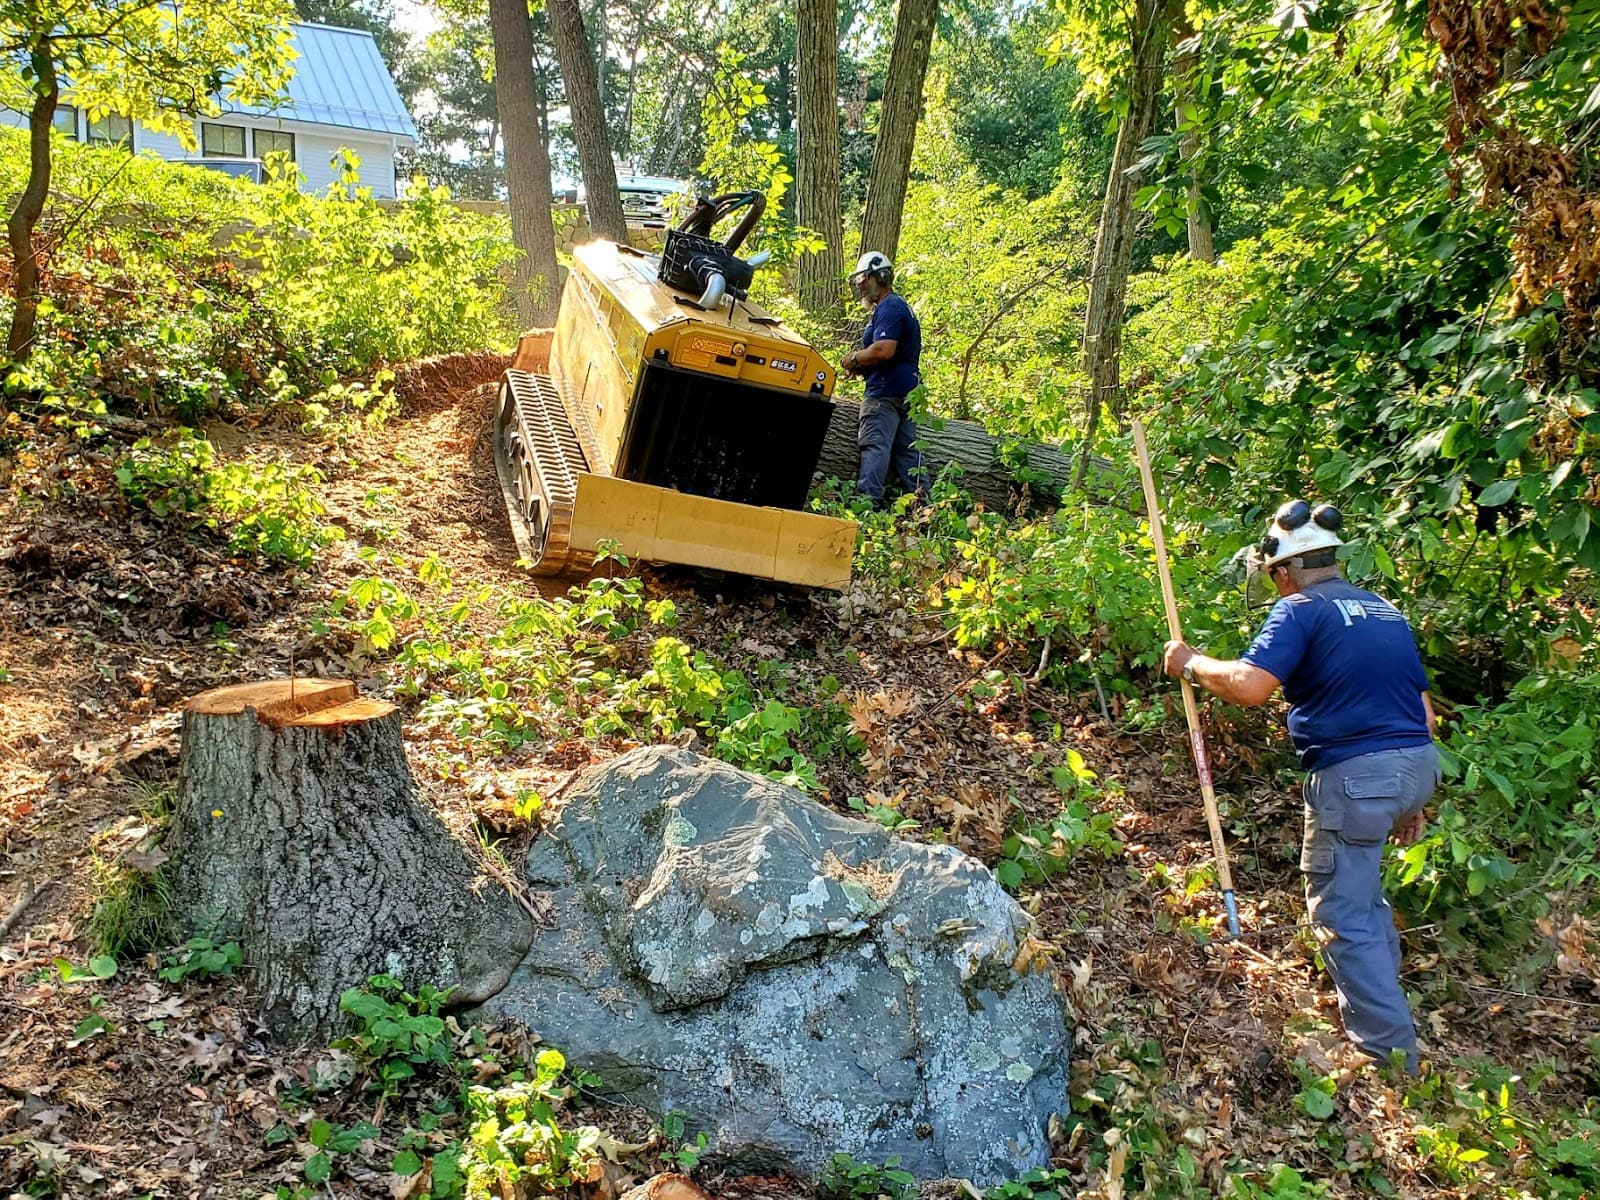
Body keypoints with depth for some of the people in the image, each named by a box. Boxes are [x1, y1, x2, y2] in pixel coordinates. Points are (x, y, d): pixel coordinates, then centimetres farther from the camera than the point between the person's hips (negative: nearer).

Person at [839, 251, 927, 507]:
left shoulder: (889, 307, -10)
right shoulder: (899, 306, 24)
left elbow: (884, 350, -24)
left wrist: (854, 358, -8)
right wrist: (861, 364, 12)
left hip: (886, 391, -11)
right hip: (907, 389, 11)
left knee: (875, 445, -15)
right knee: (906, 449, 8)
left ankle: (867, 500, -21)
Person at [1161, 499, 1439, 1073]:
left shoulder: (1302, 610, -8)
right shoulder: (1385, 610, 16)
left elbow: (1248, 684, -23)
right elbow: (1422, 710, 18)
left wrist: (1191, 663, -5)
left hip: (1355, 776, -9)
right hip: (1418, 765, 9)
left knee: (1343, 917, 3)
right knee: (1360, 890, 30)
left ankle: (1390, 1057, 8)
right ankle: (1381, 996, 45)